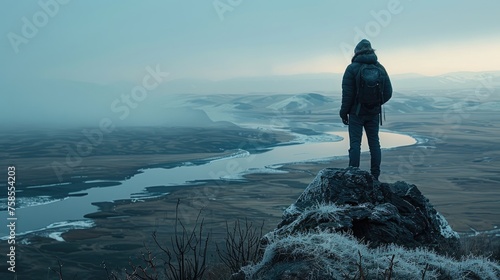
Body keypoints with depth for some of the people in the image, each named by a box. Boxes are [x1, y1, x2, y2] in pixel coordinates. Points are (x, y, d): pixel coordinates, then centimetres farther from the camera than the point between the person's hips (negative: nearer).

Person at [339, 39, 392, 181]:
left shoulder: (352, 68, -10)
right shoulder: (380, 68, 3)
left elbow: (347, 93, -12)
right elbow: (388, 92, 5)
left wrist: (344, 112, -1)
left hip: (356, 113, -4)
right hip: (374, 113, 4)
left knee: (355, 144, 0)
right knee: (374, 143, 8)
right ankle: (375, 177, 11)